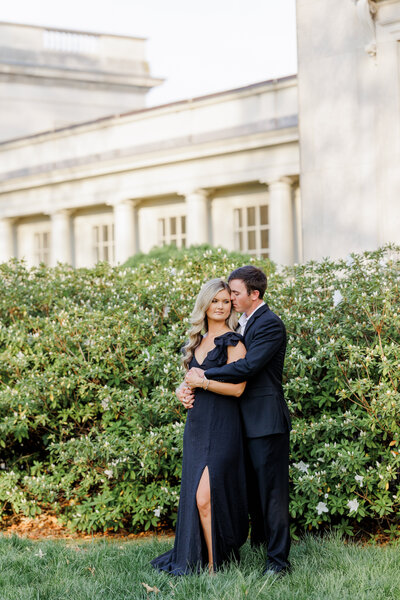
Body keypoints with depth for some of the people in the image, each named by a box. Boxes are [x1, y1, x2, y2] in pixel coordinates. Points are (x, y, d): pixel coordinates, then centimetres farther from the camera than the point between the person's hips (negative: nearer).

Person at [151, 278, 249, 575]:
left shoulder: (233, 342, -6)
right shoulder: (198, 341, 16)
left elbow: (237, 387, -15)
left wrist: (201, 381, -12)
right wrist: (184, 389, 5)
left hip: (222, 428, -7)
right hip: (197, 425, 7)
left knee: (205, 497, -13)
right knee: (194, 496, 8)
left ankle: (213, 565, -4)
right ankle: (194, 559, 17)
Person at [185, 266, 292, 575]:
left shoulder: (271, 324, -14)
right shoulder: (240, 323, 15)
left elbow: (248, 366, -24)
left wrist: (205, 376, -17)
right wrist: (191, 387, -1)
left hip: (266, 420, -9)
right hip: (246, 420, 9)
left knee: (272, 489, -5)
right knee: (253, 487, 18)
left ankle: (278, 558, 1)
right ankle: (259, 541, 31)